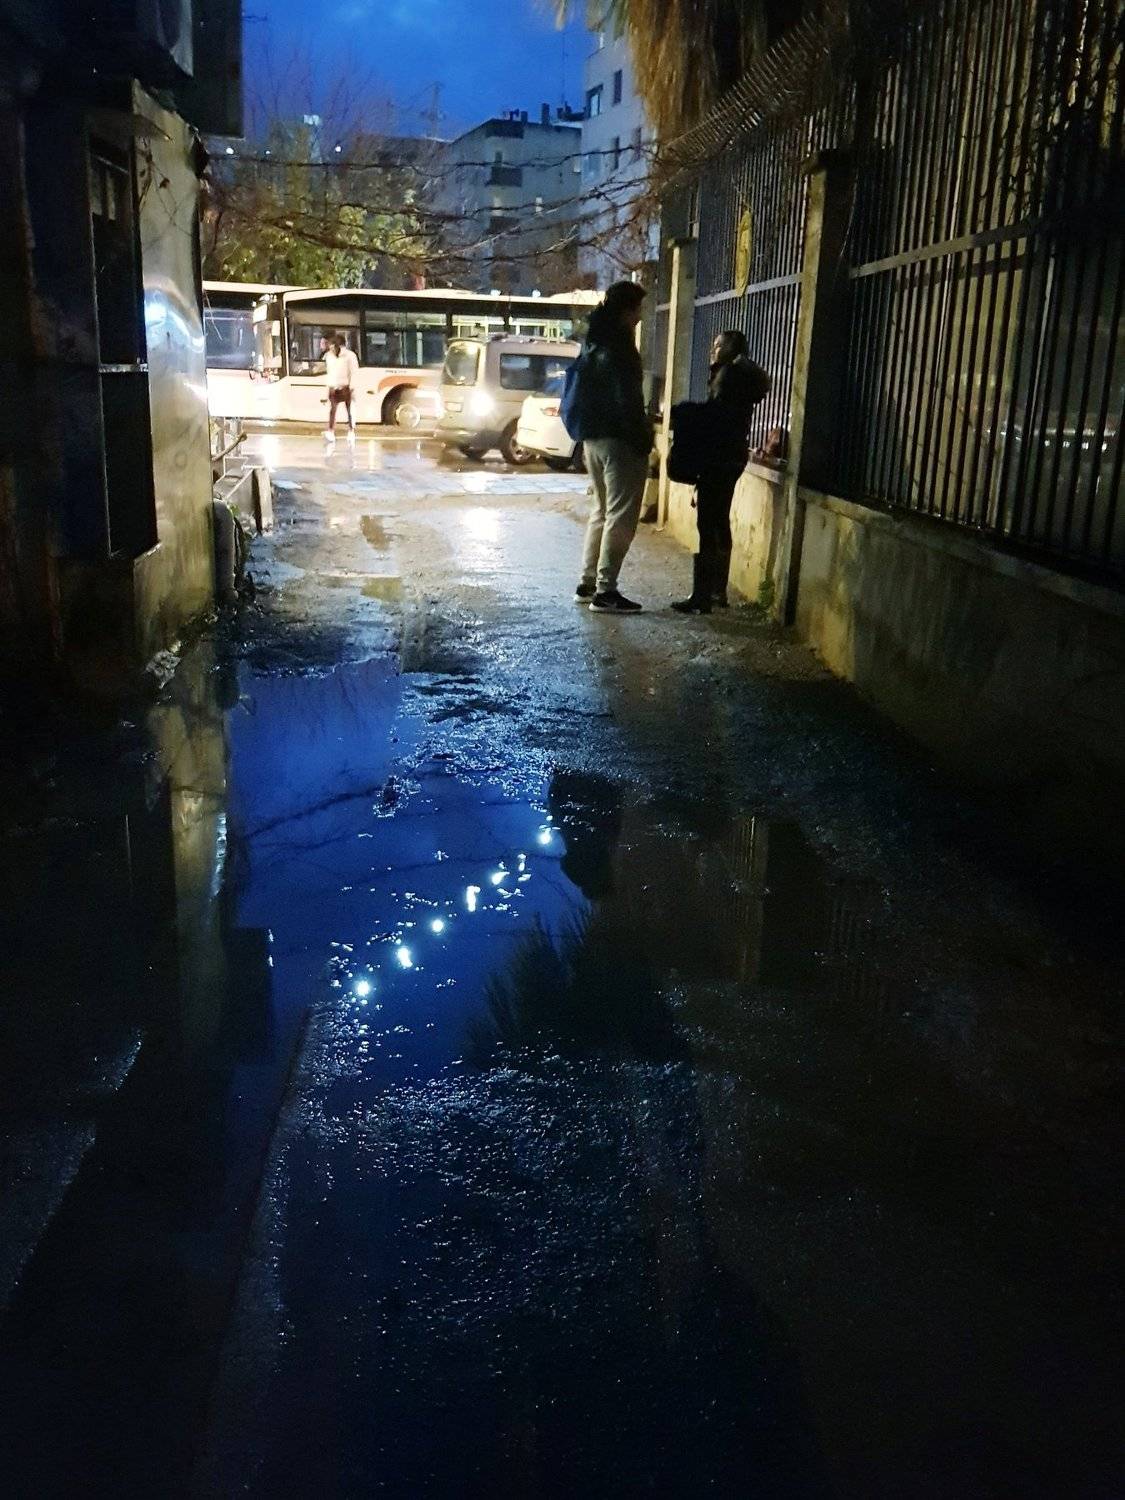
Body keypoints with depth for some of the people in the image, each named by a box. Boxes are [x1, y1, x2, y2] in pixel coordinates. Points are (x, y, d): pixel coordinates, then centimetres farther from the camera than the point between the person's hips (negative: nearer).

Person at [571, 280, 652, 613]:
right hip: (618, 440, -9)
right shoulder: (619, 348, -15)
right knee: (620, 516, -5)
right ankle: (605, 591, -5)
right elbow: (627, 401, -19)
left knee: (601, 511, 17)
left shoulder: (593, 345, 13)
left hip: (593, 438, 9)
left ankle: (588, 583, 19)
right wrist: (643, 440, -12)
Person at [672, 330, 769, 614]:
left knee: (707, 525, -11)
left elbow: (718, 417, -18)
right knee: (720, 523, 14)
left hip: (719, 457, -11)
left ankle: (702, 596, -12)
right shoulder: (742, 374, 20)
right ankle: (717, 590, 20)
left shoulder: (730, 373, -10)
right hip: (731, 457, 11)